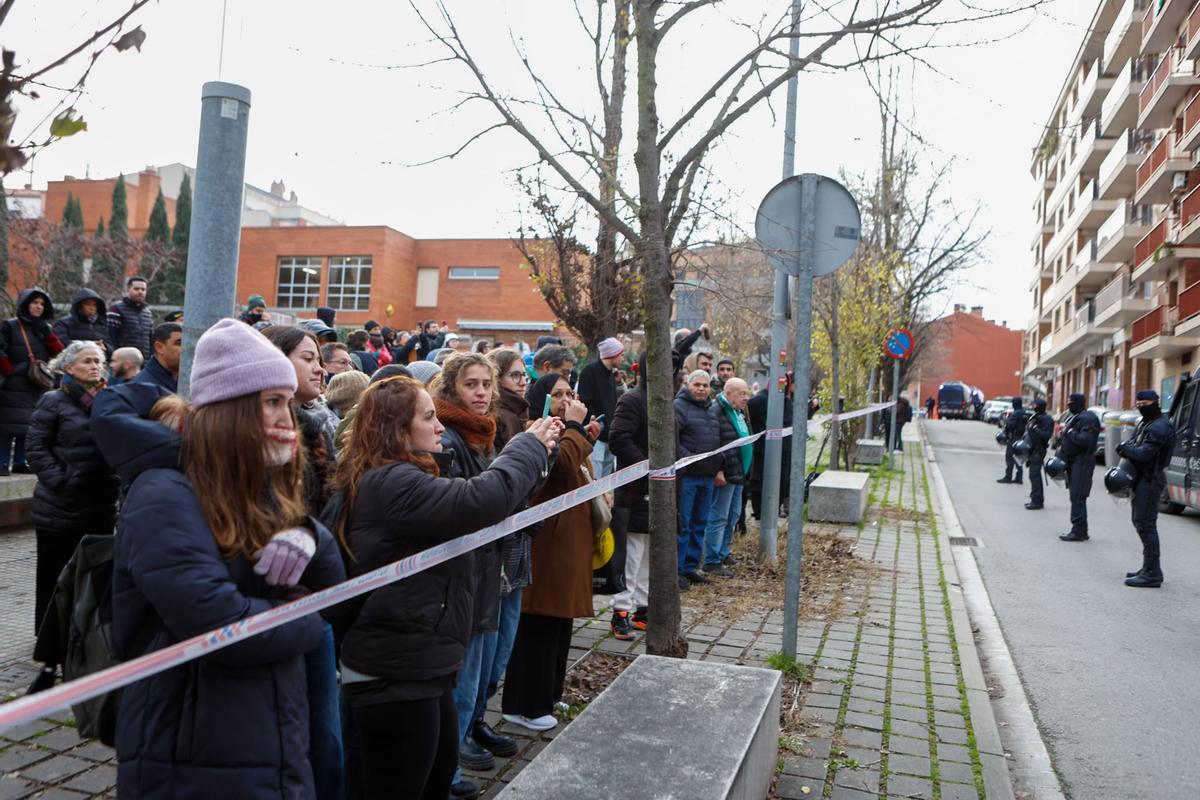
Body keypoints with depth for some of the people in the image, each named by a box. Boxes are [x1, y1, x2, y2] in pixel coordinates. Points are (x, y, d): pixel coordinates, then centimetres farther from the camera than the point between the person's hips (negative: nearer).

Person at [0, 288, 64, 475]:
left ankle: (20, 463, 14)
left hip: (39, 387, 5)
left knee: (28, 425, 7)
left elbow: (59, 352, 3)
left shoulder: (44, 328, 15)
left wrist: (47, 332, -6)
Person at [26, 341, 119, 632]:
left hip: (101, 505, 5)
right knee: (55, 575, 7)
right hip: (60, 508, -5)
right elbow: (36, 446, -8)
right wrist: (58, 480, -15)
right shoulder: (53, 401, -4)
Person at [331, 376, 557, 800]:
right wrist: (529, 445, -17)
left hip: (416, 667, 11)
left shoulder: (391, 480, 14)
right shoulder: (391, 483, -22)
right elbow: (480, 500, -32)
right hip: (395, 677, -11)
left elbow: (457, 504, 15)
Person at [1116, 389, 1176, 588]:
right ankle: (1149, 568, 25)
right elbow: (1135, 445, 21)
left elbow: (1143, 454, -24)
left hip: (1150, 480, -11)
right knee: (1141, 522, 16)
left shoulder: (1159, 427, -16)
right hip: (1142, 478, 11)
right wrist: (1127, 449, -2)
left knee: (1145, 524, -10)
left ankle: (1152, 573, -8)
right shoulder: (1144, 423, 17)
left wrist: (1125, 448, -8)